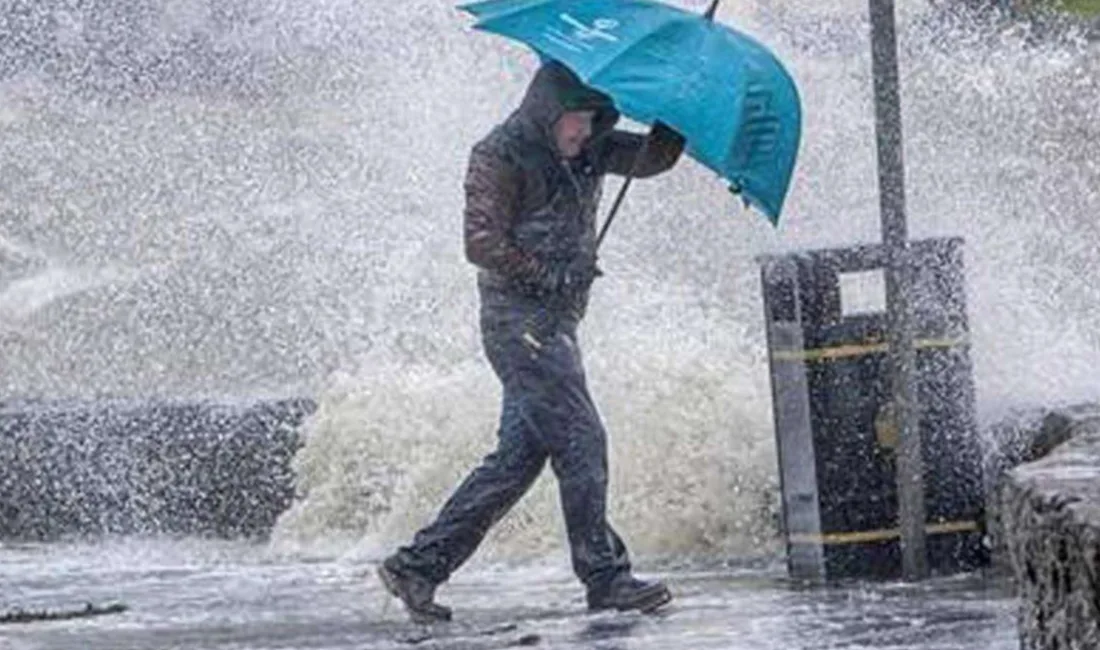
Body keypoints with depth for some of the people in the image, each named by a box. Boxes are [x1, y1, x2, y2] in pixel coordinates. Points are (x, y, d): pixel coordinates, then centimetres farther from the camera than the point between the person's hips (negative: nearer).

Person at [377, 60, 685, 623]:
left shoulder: (588, 151, 14)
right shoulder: (500, 156, -9)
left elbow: (651, 158, 9)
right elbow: (483, 244, -14)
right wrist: (552, 275, -15)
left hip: (557, 321, 9)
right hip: (519, 318, -9)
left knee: (519, 455, 7)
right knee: (580, 441, -12)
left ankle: (419, 564, 9)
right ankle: (606, 577, -9)